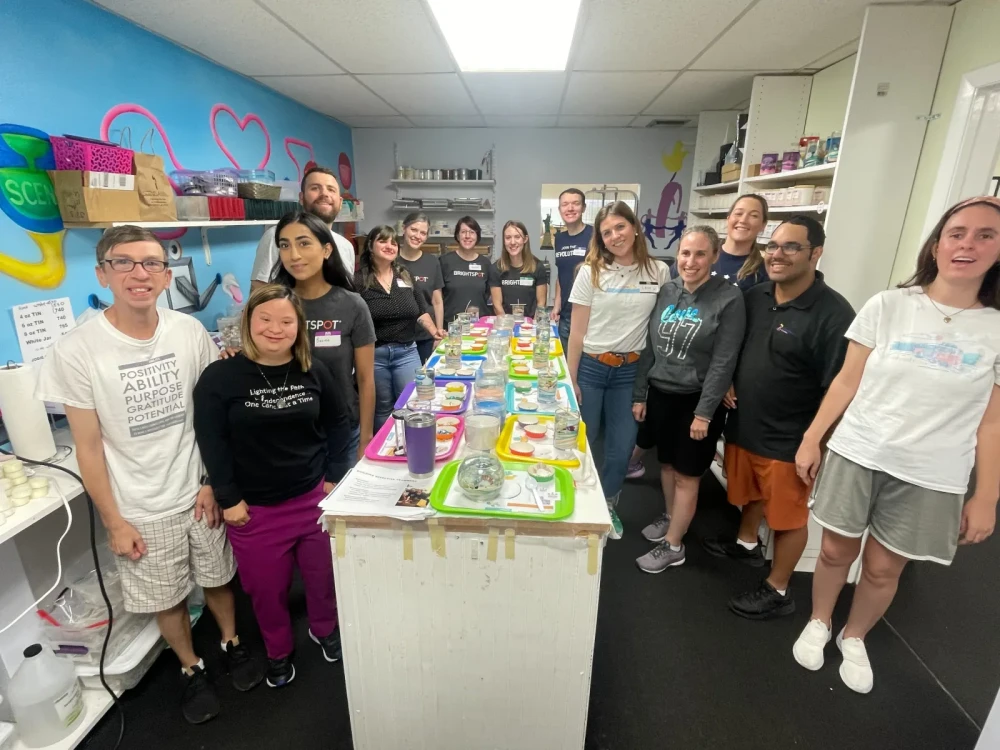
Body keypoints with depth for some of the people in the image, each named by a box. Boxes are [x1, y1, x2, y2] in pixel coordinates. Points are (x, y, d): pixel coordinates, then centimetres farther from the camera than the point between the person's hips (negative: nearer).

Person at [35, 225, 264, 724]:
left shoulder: (190, 332, -9)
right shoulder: (77, 351, -16)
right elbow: (88, 446, -9)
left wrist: (213, 483, -3)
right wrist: (114, 521, -6)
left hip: (200, 492, 2)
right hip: (142, 509, -1)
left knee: (217, 577, 20)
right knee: (166, 599, 17)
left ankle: (232, 643, 47)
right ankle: (191, 669, 44)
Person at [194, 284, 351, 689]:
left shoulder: (314, 371, -4)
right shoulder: (219, 377, -12)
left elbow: (339, 422, 5)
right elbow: (211, 442, -10)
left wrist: (331, 473, 2)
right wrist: (228, 499, -10)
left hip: (314, 497, 2)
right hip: (254, 507, -2)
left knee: (325, 575, 17)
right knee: (267, 588, 16)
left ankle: (325, 629, 49)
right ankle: (278, 652, 46)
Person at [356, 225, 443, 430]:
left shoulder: (405, 276, 9)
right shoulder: (359, 280, -5)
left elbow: (420, 310, 12)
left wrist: (434, 331, -2)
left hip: (406, 352, 3)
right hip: (373, 354, -3)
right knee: (382, 410, 12)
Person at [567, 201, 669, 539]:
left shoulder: (659, 272, 0)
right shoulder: (591, 272, -4)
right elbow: (577, 330, -4)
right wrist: (570, 380, -5)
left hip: (631, 370, 2)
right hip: (591, 367, -1)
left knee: (622, 446, 11)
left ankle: (607, 506, 35)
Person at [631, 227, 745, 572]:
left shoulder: (729, 298, -12)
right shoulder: (667, 291, 2)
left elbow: (723, 362, -14)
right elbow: (649, 347, 6)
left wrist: (705, 412, -16)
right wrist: (639, 394, 5)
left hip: (697, 400, -4)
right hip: (660, 393, 5)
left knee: (686, 474, 8)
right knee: (666, 462, 19)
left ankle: (673, 546, 23)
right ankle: (670, 518, 42)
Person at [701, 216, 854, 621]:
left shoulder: (832, 314, -18)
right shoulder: (754, 296, 2)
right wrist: (727, 380, 0)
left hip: (788, 440, -6)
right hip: (743, 425, 6)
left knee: (787, 516, 12)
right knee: (750, 492, 26)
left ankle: (778, 590, 30)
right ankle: (746, 543, 50)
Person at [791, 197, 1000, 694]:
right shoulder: (888, 306, -3)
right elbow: (847, 382, 0)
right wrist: (811, 439, -2)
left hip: (931, 477, 1)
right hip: (855, 455, 0)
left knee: (883, 568, 13)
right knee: (835, 550, 12)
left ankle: (853, 638, 40)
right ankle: (818, 624, 38)